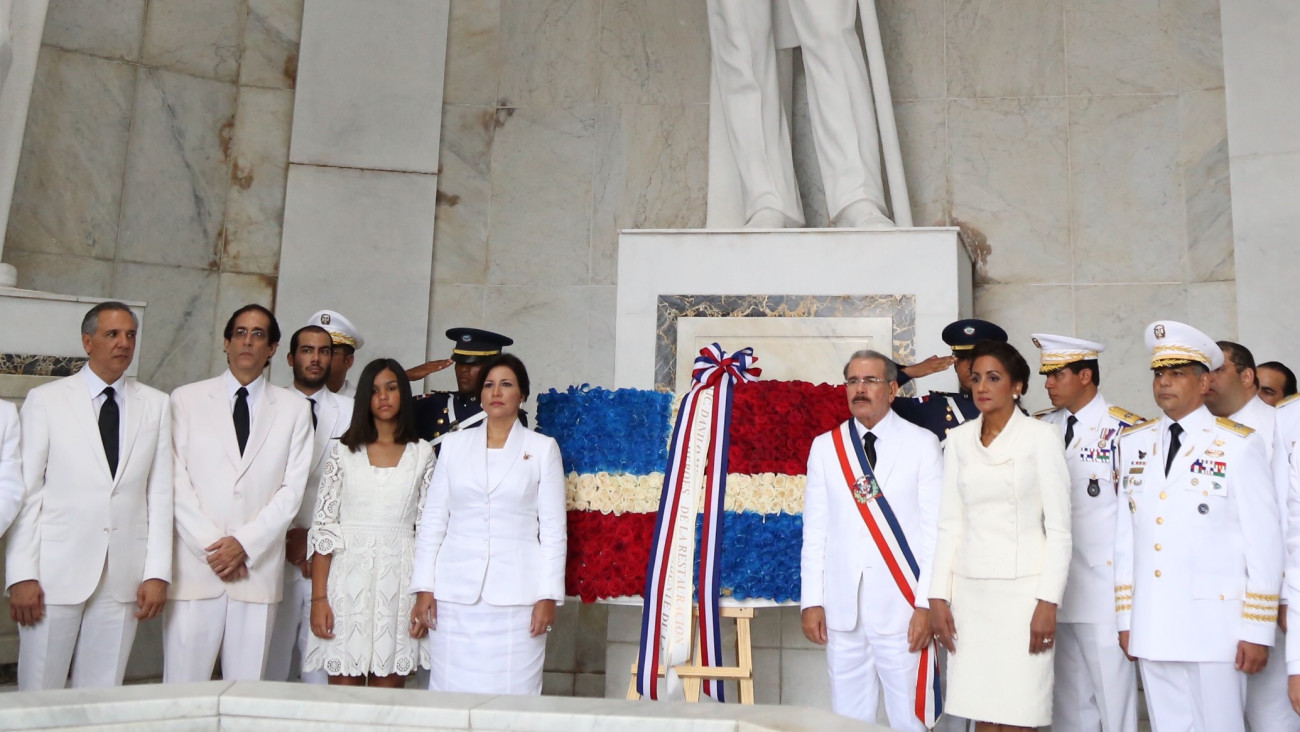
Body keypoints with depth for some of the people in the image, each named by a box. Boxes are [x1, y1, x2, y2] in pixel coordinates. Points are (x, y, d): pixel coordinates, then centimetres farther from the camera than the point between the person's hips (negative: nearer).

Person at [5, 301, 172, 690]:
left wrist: (157, 572, 0)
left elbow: (160, 493, 5)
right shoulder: (45, 400, 3)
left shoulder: (156, 405, 8)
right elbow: (25, 492, 0)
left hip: (124, 578, 2)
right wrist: (22, 575, -6)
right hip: (56, 572, -1)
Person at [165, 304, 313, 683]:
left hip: (258, 568, 1)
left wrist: (245, 544, -8)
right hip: (194, 564, 0)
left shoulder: (294, 409, 9)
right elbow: (176, 482, 1)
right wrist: (211, 546, -8)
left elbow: (292, 488, 3)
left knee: (247, 690, 3)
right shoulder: (187, 399, 8)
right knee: (183, 685, -1)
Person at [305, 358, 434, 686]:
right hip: (349, 579, 0)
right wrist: (318, 598, -4)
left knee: (389, 691, 4)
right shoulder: (344, 451, 5)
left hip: (399, 583, 0)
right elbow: (322, 525, 2)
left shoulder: (421, 453, 6)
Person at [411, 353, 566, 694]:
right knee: (452, 692, 3)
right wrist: (424, 587, 3)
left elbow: (553, 528, 3)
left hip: (516, 594, -2)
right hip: (455, 592, 2)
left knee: (512, 692, -2)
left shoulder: (543, 448, 6)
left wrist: (548, 595, -4)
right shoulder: (454, 443, 11)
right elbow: (432, 520, 10)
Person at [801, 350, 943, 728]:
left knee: (909, 718, 1)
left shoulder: (922, 445, 0)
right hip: (842, 610, 3)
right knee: (848, 719, 9)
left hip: (901, 609, -3)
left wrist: (927, 604, -8)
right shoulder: (825, 447, 8)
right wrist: (812, 601, 3)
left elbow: (935, 529, -3)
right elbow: (815, 530, 7)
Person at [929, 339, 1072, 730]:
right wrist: (938, 596, 4)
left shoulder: (1041, 438, -4)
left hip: (1022, 588, -4)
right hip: (970, 590, 4)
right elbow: (950, 524, 9)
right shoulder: (959, 440, 8)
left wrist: (1048, 601, -11)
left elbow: (1059, 529, -5)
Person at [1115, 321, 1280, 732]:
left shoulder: (1238, 445, -3)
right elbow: (1124, 536, 9)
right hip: (1151, 630, 4)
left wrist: (1257, 631, -6)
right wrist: (1125, 618, 9)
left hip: (1214, 629, -4)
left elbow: (1264, 540, -5)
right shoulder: (1133, 444, 9)